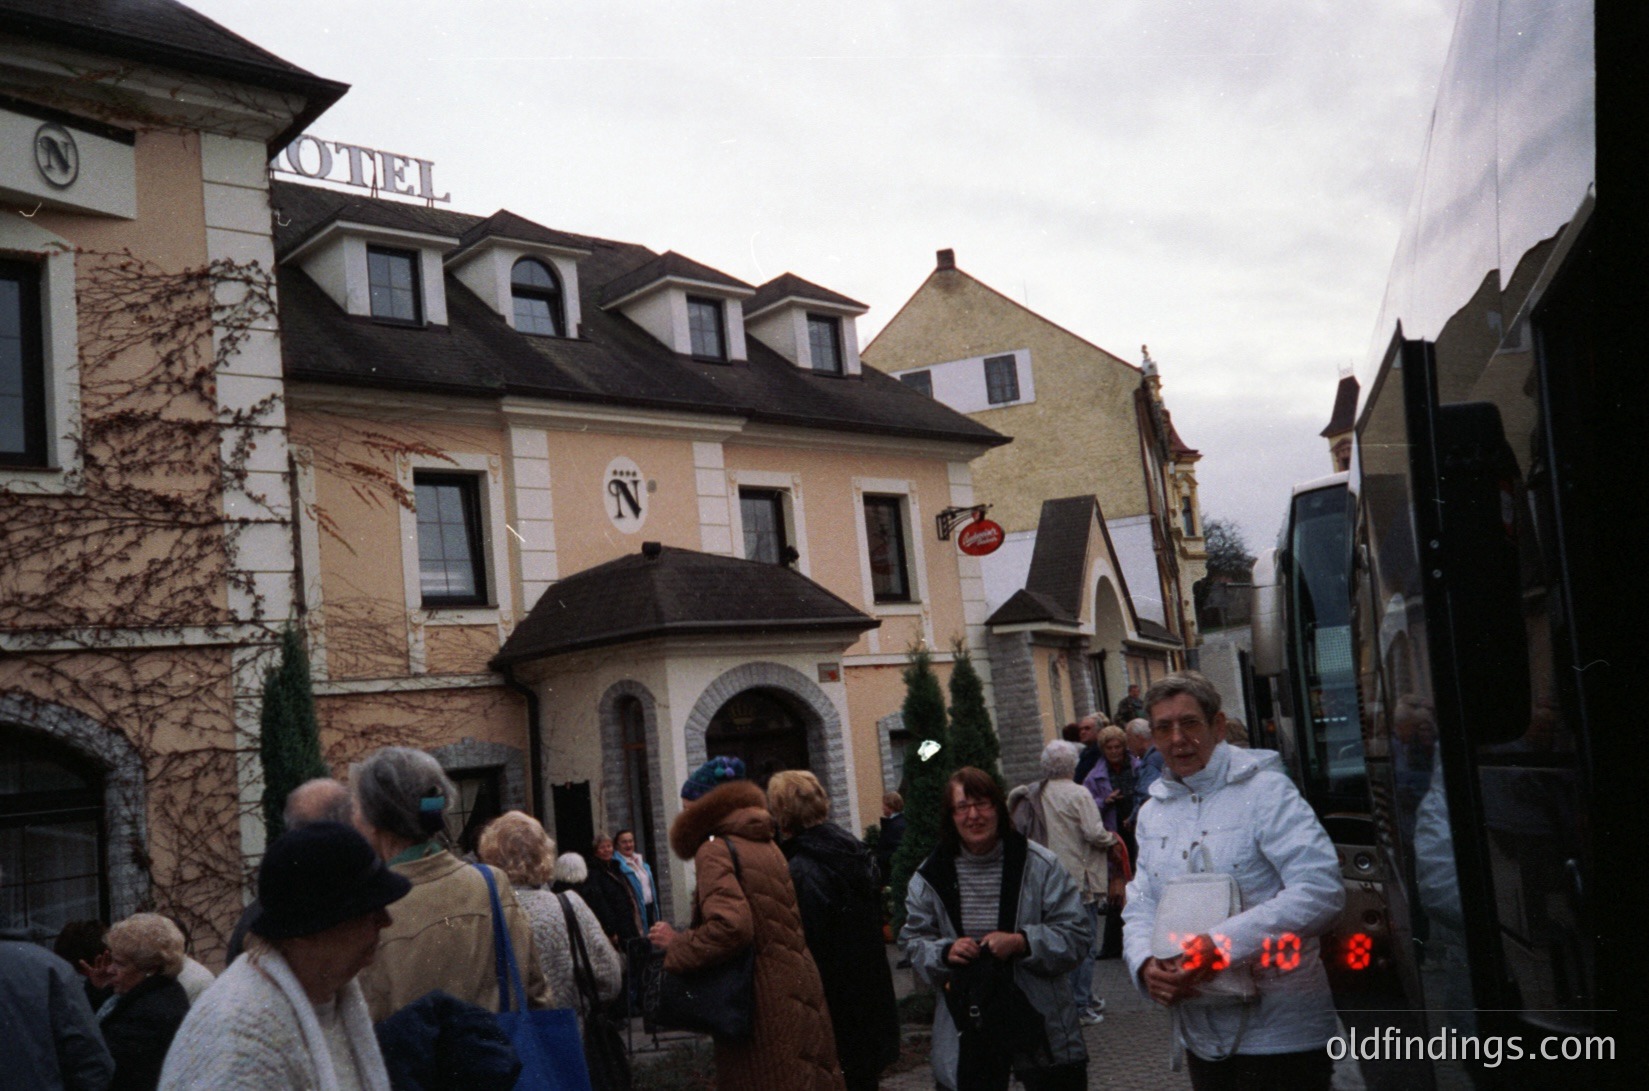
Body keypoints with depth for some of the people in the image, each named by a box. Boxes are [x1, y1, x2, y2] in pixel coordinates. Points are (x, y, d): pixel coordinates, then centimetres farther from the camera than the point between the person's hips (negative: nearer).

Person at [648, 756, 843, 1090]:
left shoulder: (715, 850, -11)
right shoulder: (766, 845, 14)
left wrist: (677, 945, -11)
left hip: (759, 1011, -8)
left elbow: (731, 926, -25)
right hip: (799, 997, 8)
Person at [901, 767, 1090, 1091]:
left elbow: (1075, 933, -5)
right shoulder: (930, 876, 1)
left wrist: (1021, 942, -19)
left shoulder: (1039, 864, -5)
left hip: (1041, 1021, -1)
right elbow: (913, 941, 7)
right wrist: (945, 952, -14)